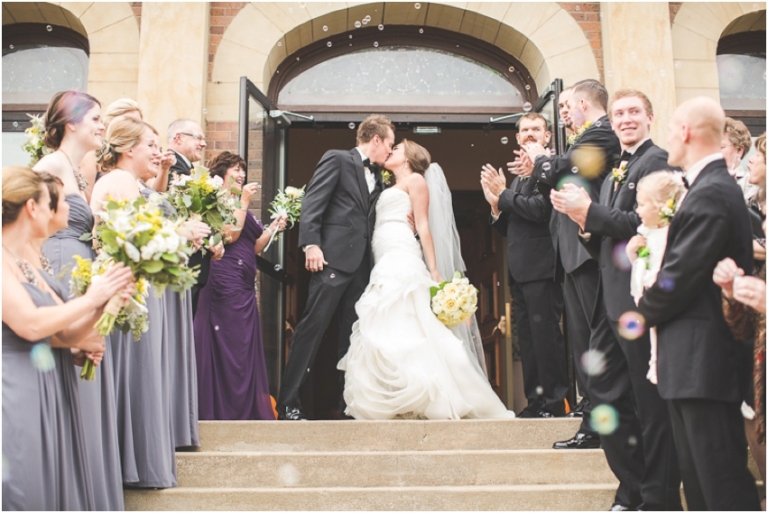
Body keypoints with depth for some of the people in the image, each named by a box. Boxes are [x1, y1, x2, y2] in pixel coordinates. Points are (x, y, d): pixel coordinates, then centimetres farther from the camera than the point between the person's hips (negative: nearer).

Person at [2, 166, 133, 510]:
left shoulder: (28, 260, 14)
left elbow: (62, 332, 12)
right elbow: (30, 324, -21)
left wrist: (105, 302, -1)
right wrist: (90, 299, -11)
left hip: (50, 398, 9)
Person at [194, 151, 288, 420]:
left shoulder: (239, 206, 21)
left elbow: (254, 247, 15)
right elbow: (231, 234, -17)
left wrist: (272, 228, 2)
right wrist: (244, 202, -12)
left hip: (245, 287, 9)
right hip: (226, 284, -9)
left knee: (247, 349, 9)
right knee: (229, 347, -5)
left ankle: (249, 410, 14)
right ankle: (226, 411, 2)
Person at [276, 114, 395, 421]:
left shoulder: (376, 178, 23)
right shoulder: (337, 159, 2)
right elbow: (312, 203, -8)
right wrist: (311, 245, -18)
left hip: (361, 263, 8)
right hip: (334, 257, -8)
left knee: (354, 333, 8)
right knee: (313, 326, -9)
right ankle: (288, 403, -5)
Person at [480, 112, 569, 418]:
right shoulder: (518, 174, 21)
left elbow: (540, 209, -20)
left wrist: (503, 193, -8)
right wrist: (496, 205, 2)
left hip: (541, 266, -9)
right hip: (520, 270, 9)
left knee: (546, 334, -6)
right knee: (527, 337, 12)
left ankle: (554, 401, 3)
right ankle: (535, 399, 19)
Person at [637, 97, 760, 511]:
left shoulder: (710, 193, -17)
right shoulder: (714, 186, 15)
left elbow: (680, 275, -19)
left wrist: (644, 314, -3)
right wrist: (653, 310, 5)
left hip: (703, 358, -10)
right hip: (696, 359, 10)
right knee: (698, 476, 16)